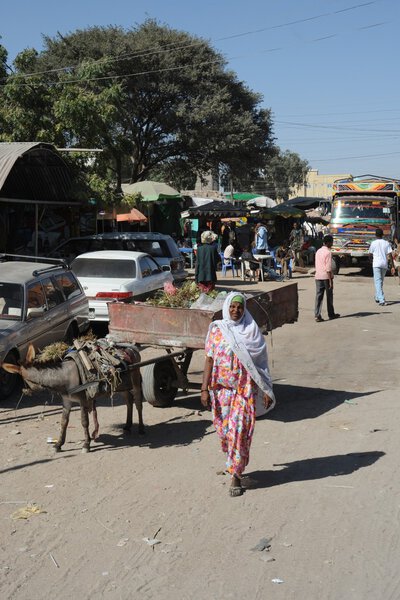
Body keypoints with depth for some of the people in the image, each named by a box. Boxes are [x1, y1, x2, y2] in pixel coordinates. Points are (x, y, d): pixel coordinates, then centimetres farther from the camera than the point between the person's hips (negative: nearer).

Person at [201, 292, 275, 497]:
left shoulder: (251, 331, 1)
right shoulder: (216, 330, 2)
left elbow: (260, 363, 3)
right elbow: (209, 360, 0)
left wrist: (266, 390, 0)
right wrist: (205, 389, -6)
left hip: (245, 388, -1)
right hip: (221, 388, 2)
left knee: (240, 429, -8)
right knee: (223, 428, 9)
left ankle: (236, 475, 0)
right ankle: (234, 462, 35)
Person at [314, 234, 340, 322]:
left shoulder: (318, 251, 11)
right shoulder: (328, 252, -12)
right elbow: (328, 268, -17)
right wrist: (331, 281, -15)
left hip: (318, 277, 6)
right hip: (326, 277, -6)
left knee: (318, 296, 1)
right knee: (329, 296, 9)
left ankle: (317, 315, -8)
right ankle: (331, 314, 20)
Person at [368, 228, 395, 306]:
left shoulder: (373, 243, -3)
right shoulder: (386, 243, 4)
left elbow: (370, 255, 5)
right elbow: (390, 255, -2)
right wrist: (392, 266, -2)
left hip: (376, 264, -4)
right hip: (384, 264, 4)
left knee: (378, 282, -7)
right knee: (381, 281, 19)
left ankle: (381, 300, -21)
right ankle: (377, 298, 33)